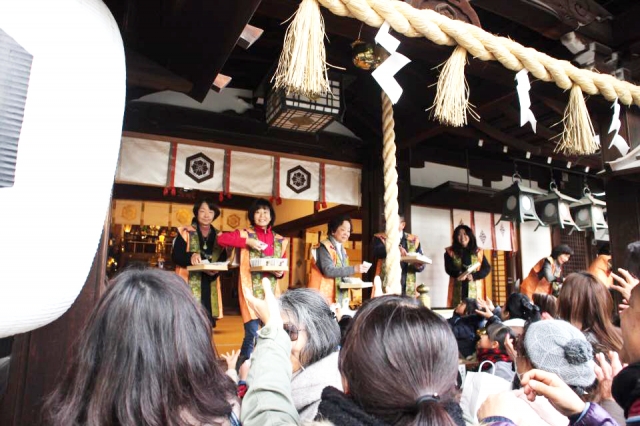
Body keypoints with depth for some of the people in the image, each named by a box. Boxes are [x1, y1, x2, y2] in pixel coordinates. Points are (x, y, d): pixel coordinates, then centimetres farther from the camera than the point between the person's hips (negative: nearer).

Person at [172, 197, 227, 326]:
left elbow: (223, 260, 9)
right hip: (189, 285, -3)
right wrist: (190, 256, -25)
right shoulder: (186, 232, 3)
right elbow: (175, 256, -5)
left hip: (210, 287, 4)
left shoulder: (219, 236, 13)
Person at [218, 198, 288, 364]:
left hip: (271, 290, 4)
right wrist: (247, 241, -19)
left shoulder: (280, 240, 11)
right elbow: (221, 239, -14)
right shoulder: (246, 233, 0)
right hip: (252, 289, -4)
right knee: (252, 333, -7)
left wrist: (280, 273, -8)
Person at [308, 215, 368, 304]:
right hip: (323, 298, -7)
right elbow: (328, 271, -21)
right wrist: (354, 269, -23)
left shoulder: (342, 250, 15)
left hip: (339, 298, 7)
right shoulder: (324, 247, -9)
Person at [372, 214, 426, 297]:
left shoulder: (413, 240, 11)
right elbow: (377, 252, -16)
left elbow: (421, 265, 9)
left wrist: (418, 265, -14)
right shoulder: (380, 238, 6)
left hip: (407, 289, 2)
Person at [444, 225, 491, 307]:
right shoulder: (450, 251, 7)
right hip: (457, 290, -1)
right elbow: (448, 268, -3)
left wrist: (473, 276, -11)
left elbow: (487, 268, 5)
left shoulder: (478, 252, 11)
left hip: (474, 290, 1)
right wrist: (459, 274, -23)